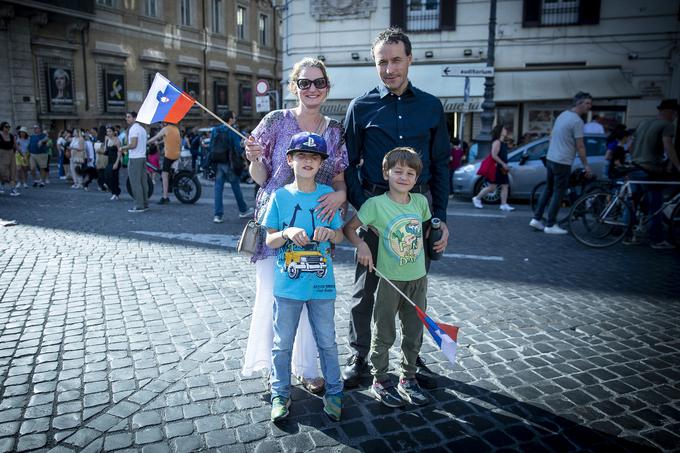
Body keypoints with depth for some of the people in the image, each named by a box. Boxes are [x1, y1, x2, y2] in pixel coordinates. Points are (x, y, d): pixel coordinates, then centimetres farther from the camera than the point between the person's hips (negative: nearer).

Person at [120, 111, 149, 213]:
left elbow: (133, 145, -20)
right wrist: (127, 148, 21)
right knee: (142, 182, 11)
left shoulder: (133, 129, -12)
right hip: (143, 157, 9)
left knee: (135, 183, -6)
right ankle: (145, 204, 14)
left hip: (134, 158, -9)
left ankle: (139, 206, -5)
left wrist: (123, 148, -4)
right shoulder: (142, 128, 17)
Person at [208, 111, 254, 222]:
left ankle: (218, 215, -1)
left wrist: (211, 162, 16)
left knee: (218, 188, 3)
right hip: (229, 164, -4)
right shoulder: (233, 132, -8)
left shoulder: (214, 131, 9)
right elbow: (237, 148, -11)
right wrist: (240, 163, -1)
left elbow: (211, 148, 11)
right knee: (236, 187, 9)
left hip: (217, 164, 5)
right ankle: (243, 210, 23)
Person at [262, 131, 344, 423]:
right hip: (287, 284, 0)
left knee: (327, 342, 13)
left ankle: (334, 392, 30)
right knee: (282, 343, 12)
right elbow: (270, 240, -2)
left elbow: (340, 236, 6)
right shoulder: (280, 196, -3)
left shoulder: (327, 194, 0)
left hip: (322, 284, 1)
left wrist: (329, 233, -16)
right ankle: (280, 394, 31)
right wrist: (288, 233, -22)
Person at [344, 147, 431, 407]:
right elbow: (349, 228, -7)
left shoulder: (420, 201, 1)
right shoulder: (376, 204, -13)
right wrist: (361, 245, -22)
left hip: (418, 278, 5)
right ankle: (380, 381, 28)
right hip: (389, 280, -4)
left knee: (414, 332, 16)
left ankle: (408, 378, 35)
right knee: (384, 334, 9)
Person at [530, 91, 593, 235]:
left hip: (550, 158, 9)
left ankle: (536, 219, 17)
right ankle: (550, 225, 5)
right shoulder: (577, 121, -15)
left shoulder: (562, 115, 13)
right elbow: (580, 146, -14)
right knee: (558, 193, -1)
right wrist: (586, 165, -6)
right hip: (562, 162, -9)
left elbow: (551, 137, 19)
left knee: (548, 190, 16)